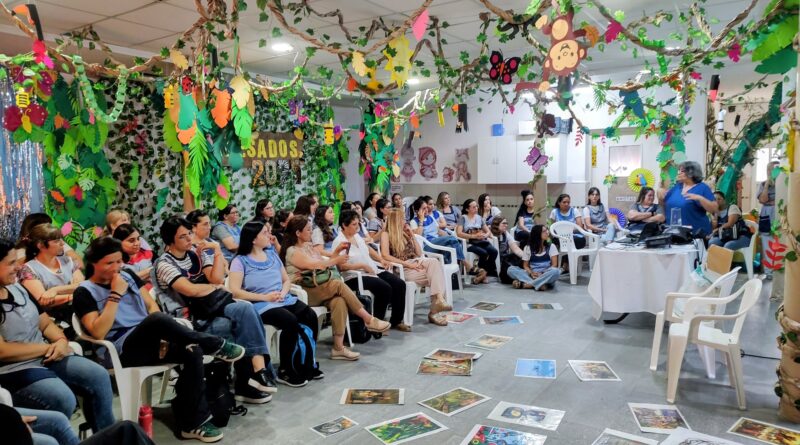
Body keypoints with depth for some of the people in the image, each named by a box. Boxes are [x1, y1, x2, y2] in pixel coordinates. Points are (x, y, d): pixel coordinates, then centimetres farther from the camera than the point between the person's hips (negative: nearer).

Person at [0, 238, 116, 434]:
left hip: (47, 357, 8)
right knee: (63, 399, -29)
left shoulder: (18, 289, 10)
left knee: (99, 377, -8)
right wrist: (48, 347, -12)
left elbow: (46, 324, 15)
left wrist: (61, 341, -7)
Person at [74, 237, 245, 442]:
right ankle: (216, 346, -17)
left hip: (150, 342, 6)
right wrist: (116, 295, -14)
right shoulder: (85, 292, 0)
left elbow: (151, 305, 12)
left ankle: (193, 422, -17)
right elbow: (99, 333, -14)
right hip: (123, 350, -5)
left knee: (192, 352, -25)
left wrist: (160, 335, -6)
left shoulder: (128, 275, 16)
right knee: (158, 319, -36)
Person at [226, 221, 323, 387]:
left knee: (311, 316, -21)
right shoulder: (240, 261, -1)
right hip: (262, 305, -6)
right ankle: (285, 371, -14)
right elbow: (235, 291, -12)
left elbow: (287, 280, 19)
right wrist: (264, 297, -19)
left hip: (285, 300, 6)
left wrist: (283, 292, -5)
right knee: (291, 322, -32)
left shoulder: (272, 254, 17)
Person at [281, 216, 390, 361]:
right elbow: (315, 266, -15)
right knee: (338, 284, -29)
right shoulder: (292, 251, -7)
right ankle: (369, 320, -22)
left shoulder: (308, 246, 19)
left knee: (339, 301, -27)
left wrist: (336, 252, 11)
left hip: (320, 289, 7)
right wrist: (336, 261, -8)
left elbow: (323, 262, 24)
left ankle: (338, 348, -31)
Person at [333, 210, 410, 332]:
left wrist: (382, 260, 11)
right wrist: (363, 265, -19)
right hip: (354, 276, -9)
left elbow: (368, 249, 25)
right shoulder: (339, 242, -12)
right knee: (385, 288, -29)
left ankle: (396, 321, 7)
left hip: (373, 270, 9)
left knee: (400, 284, -6)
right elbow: (342, 266, -20)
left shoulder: (356, 235, 12)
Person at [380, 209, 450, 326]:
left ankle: (439, 299, -34)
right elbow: (385, 256, -13)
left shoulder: (405, 234, 23)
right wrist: (408, 264, -18)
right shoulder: (386, 235, 3)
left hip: (415, 263, 6)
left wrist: (412, 235, 12)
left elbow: (419, 253, 20)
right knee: (435, 275, -25)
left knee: (434, 262, -27)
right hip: (402, 269, -6)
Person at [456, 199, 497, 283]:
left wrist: (485, 235, -7)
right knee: (483, 253, -32)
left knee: (494, 251, -24)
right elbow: (459, 233, -11)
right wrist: (474, 236, -18)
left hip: (482, 241, 5)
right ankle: (483, 273, -9)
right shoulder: (463, 218, 3)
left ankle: (483, 273, -9)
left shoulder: (479, 217, 18)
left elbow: (488, 232, 18)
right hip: (470, 243, -5)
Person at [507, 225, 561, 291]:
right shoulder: (528, 248, 9)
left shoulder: (551, 247, 7)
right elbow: (525, 265, 6)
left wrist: (543, 274, -18)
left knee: (556, 271, -35)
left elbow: (554, 265, -1)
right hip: (532, 276, 1)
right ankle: (539, 284, -35)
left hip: (546, 277, -1)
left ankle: (525, 284, -32)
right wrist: (531, 273, -17)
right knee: (511, 269, -22)